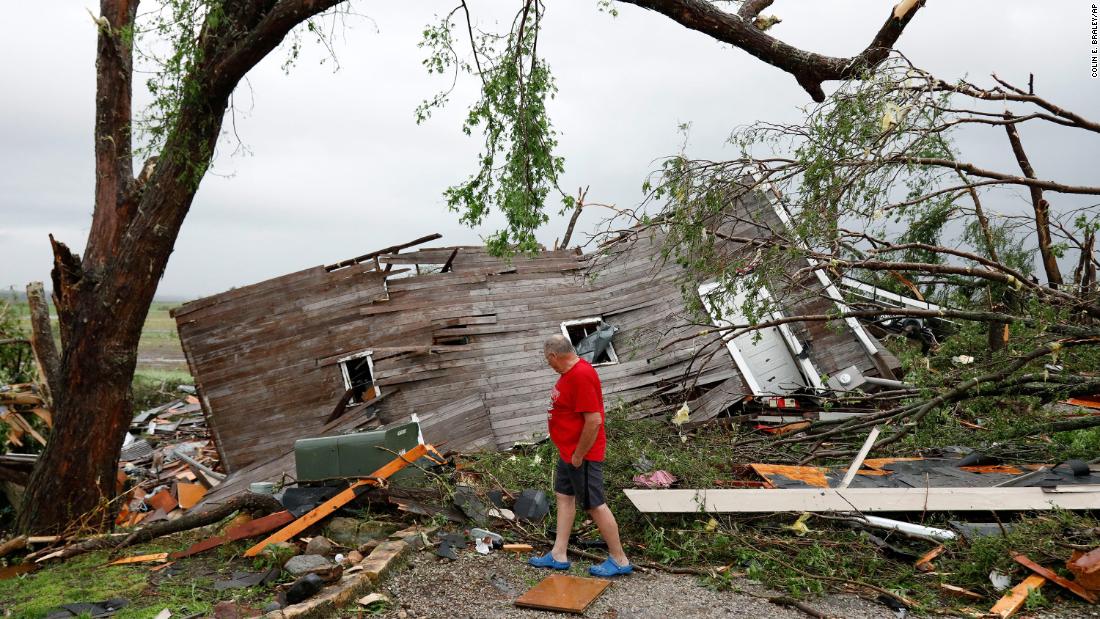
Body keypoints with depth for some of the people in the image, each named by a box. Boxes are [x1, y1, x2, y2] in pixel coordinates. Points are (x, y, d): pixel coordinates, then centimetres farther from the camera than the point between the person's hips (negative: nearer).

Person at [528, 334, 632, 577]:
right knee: (564, 497, 15)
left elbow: (594, 420, -29)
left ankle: (620, 560, 12)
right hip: (568, 451, 10)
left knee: (595, 505, -1)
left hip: (582, 455, -10)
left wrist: (578, 456, -20)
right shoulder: (570, 372, 8)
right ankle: (558, 555, 24)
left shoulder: (581, 375, -25)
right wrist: (570, 453, 16)